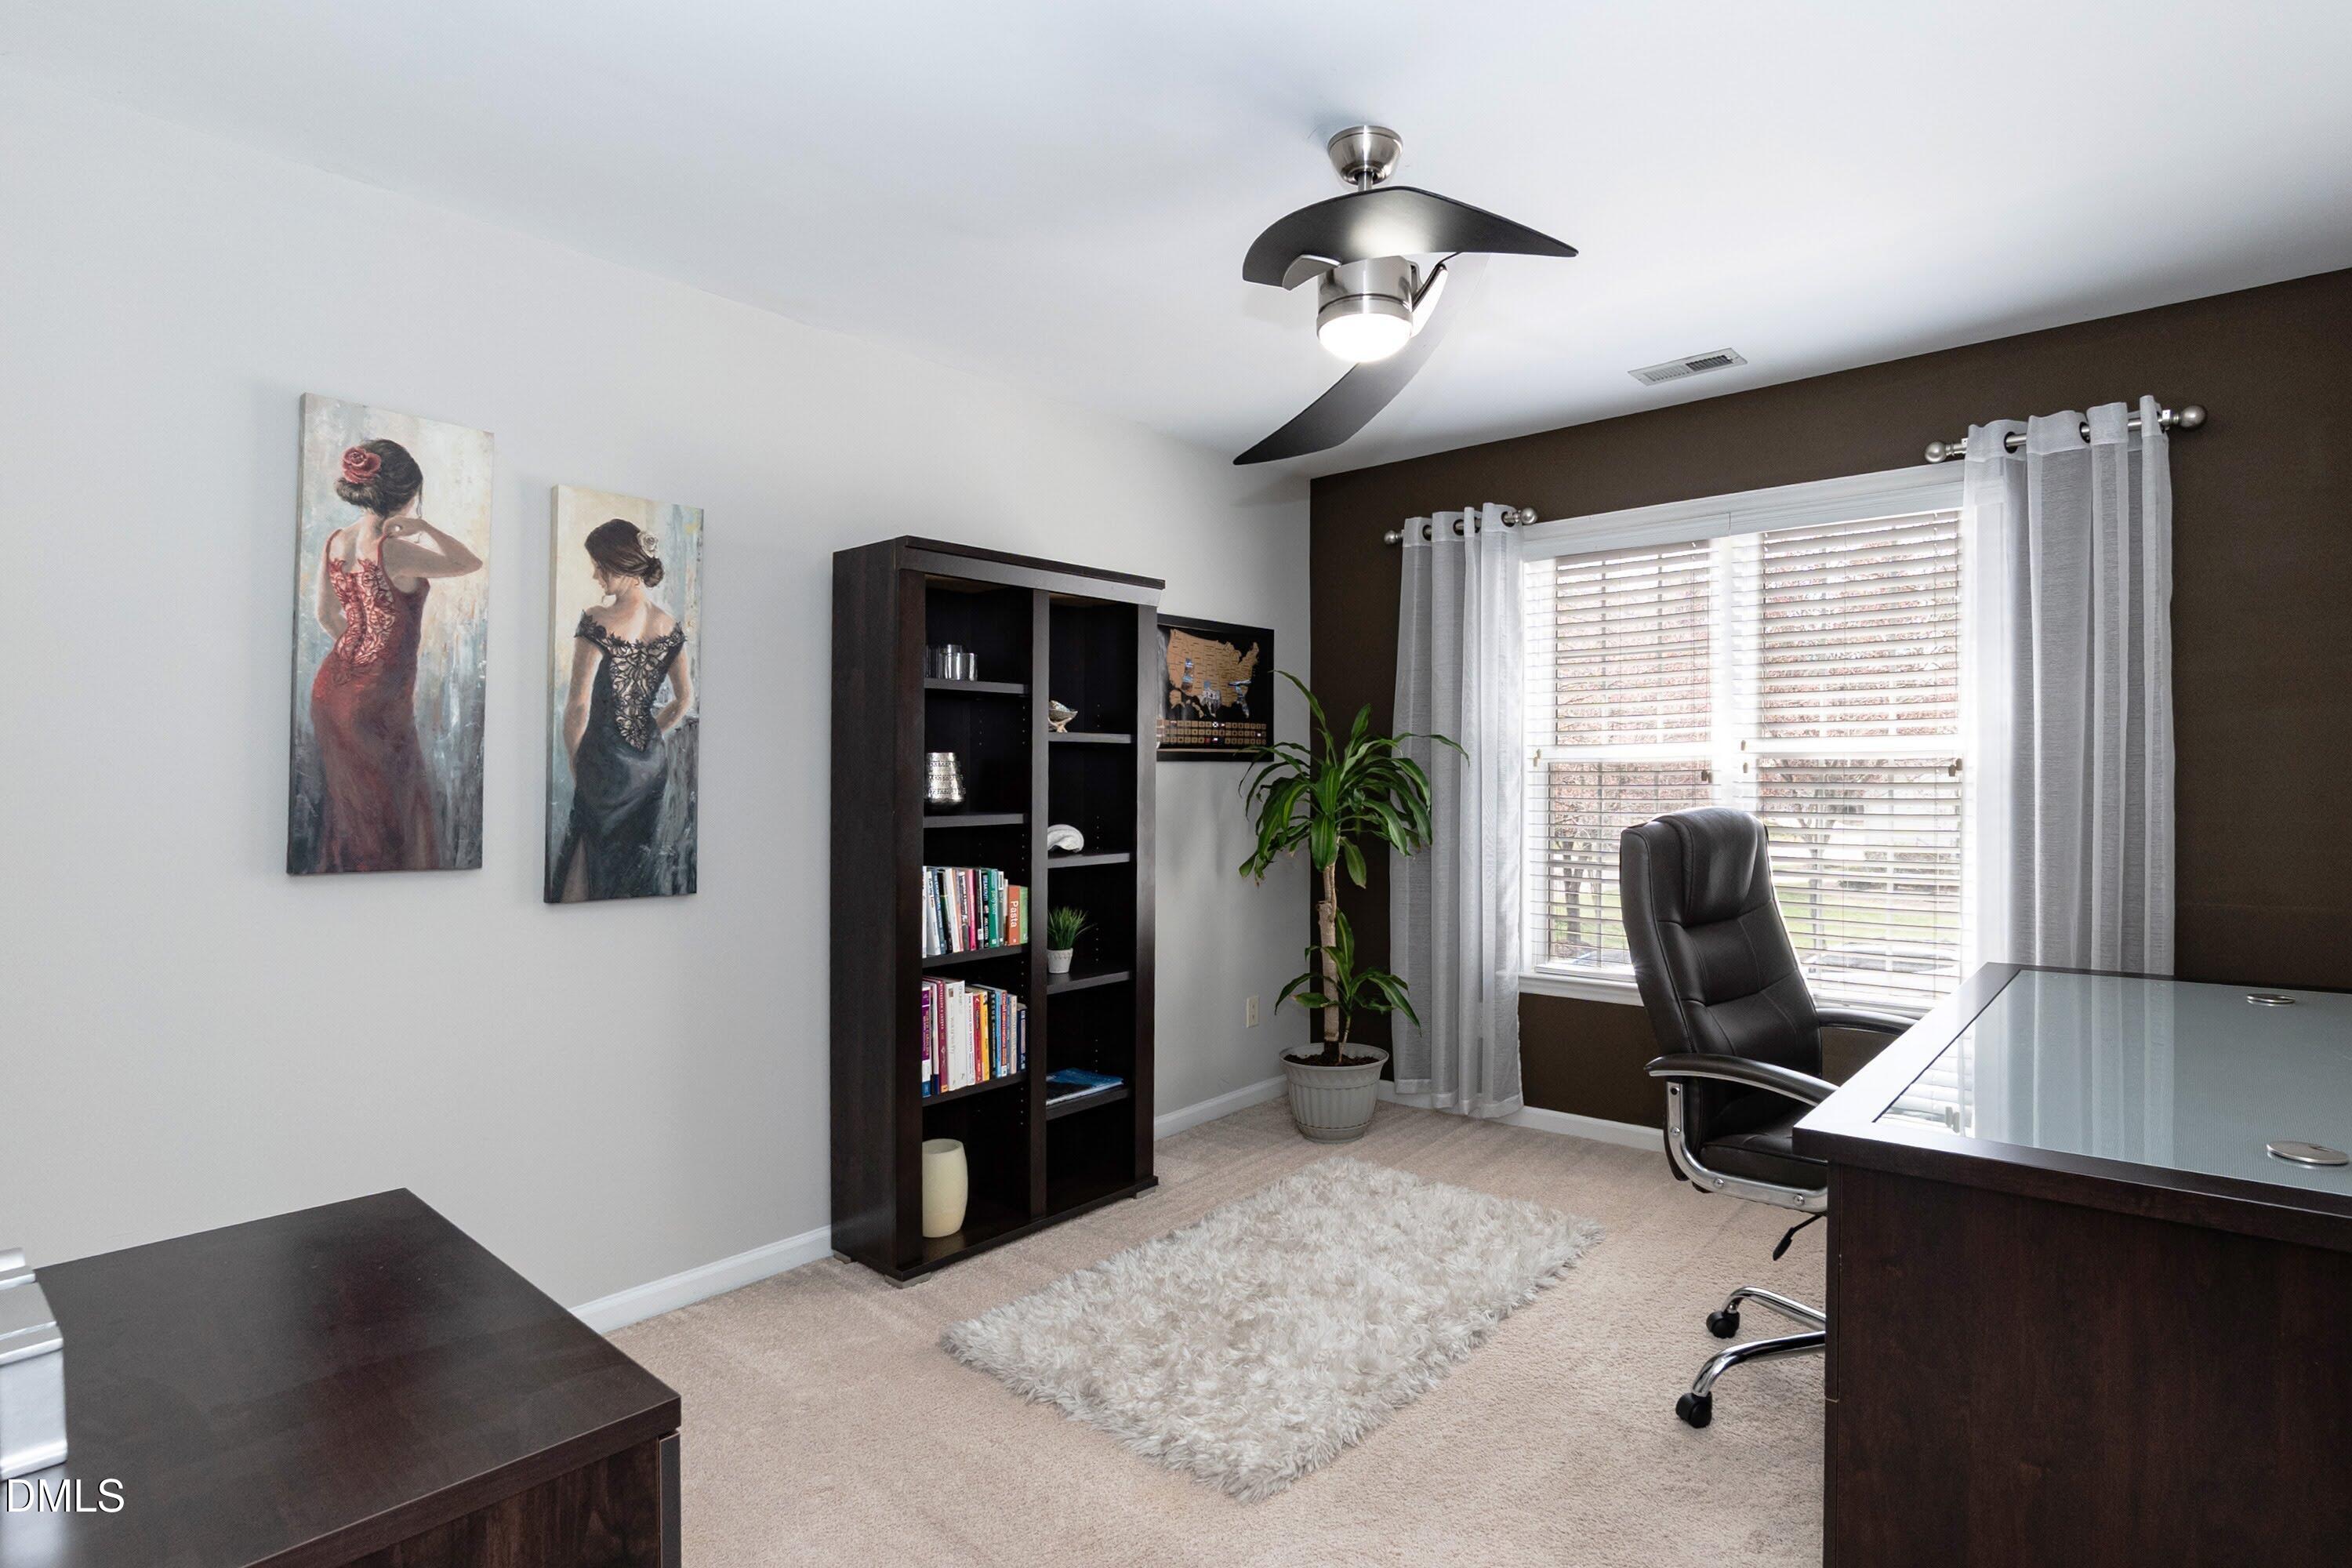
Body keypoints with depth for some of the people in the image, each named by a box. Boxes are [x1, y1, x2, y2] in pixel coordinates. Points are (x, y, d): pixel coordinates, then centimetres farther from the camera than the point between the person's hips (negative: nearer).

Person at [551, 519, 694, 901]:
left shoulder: (597, 622, -15)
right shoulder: (670, 625, 2)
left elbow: (579, 704, -15)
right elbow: (685, 700, 8)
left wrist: (575, 767, -4)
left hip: (607, 759, -6)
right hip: (653, 760, 6)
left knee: (590, 859, 6)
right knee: (640, 854, 15)